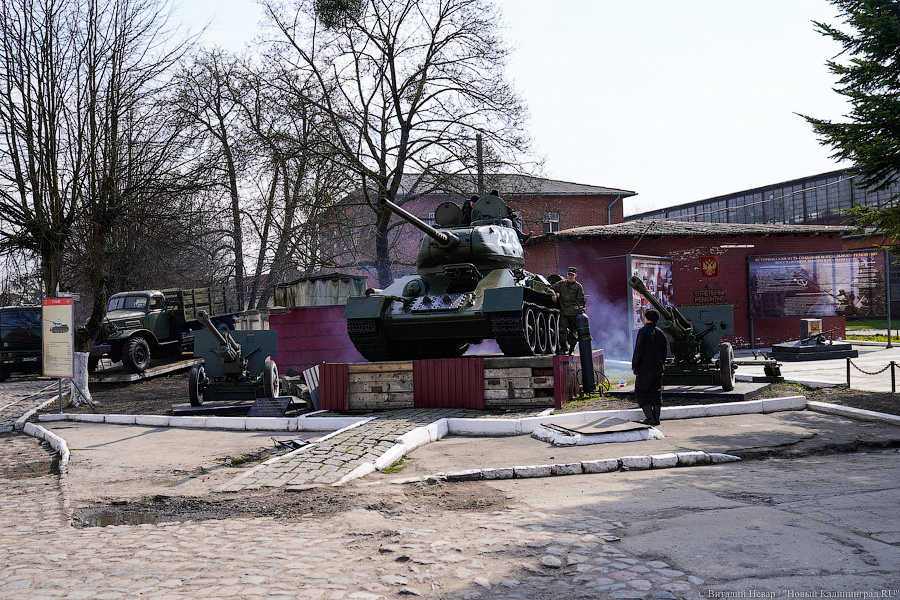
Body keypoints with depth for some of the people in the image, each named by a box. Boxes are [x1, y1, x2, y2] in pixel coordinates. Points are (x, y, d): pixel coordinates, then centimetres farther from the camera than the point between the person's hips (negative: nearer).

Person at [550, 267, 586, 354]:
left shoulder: (578, 286, 5)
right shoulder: (561, 283, 12)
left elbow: (581, 300, 5)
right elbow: (551, 288, 16)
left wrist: (581, 311, -1)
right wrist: (553, 294, -6)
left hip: (574, 313, -1)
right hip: (563, 312, 1)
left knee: (573, 332, 2)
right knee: (562, 331, -11)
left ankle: (571, 349, 14)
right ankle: (563, 348, -5)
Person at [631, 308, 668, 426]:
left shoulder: (643, 331, -9)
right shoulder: (661, 333, 11)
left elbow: (638, 350, -14)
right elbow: (664, 351, 14)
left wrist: (634, 366, -7)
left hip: (645, 368, -6)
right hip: (658, 368, 6)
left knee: (641, 393, 1)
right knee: (656, 393, 10)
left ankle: (650, 417, -8)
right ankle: (656, 418, 7)